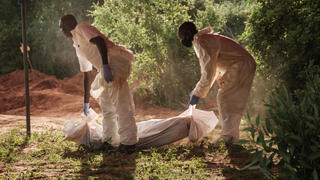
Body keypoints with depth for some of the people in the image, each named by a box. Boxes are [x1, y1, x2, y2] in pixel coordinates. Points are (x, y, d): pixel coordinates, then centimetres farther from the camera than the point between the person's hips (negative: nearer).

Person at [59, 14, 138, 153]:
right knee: (106, 105, 17)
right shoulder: (77, 46, 29)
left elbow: (100, 41, -17)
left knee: (121, 106, -9)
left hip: (114, 62, -10)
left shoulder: (82, 28, 2)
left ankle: (129, 143, -5)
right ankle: (109, 141, 25)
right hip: (107, 69, 10)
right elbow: (86, 74, 32)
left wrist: (105, 66, -30)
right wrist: (86, 101, 33)